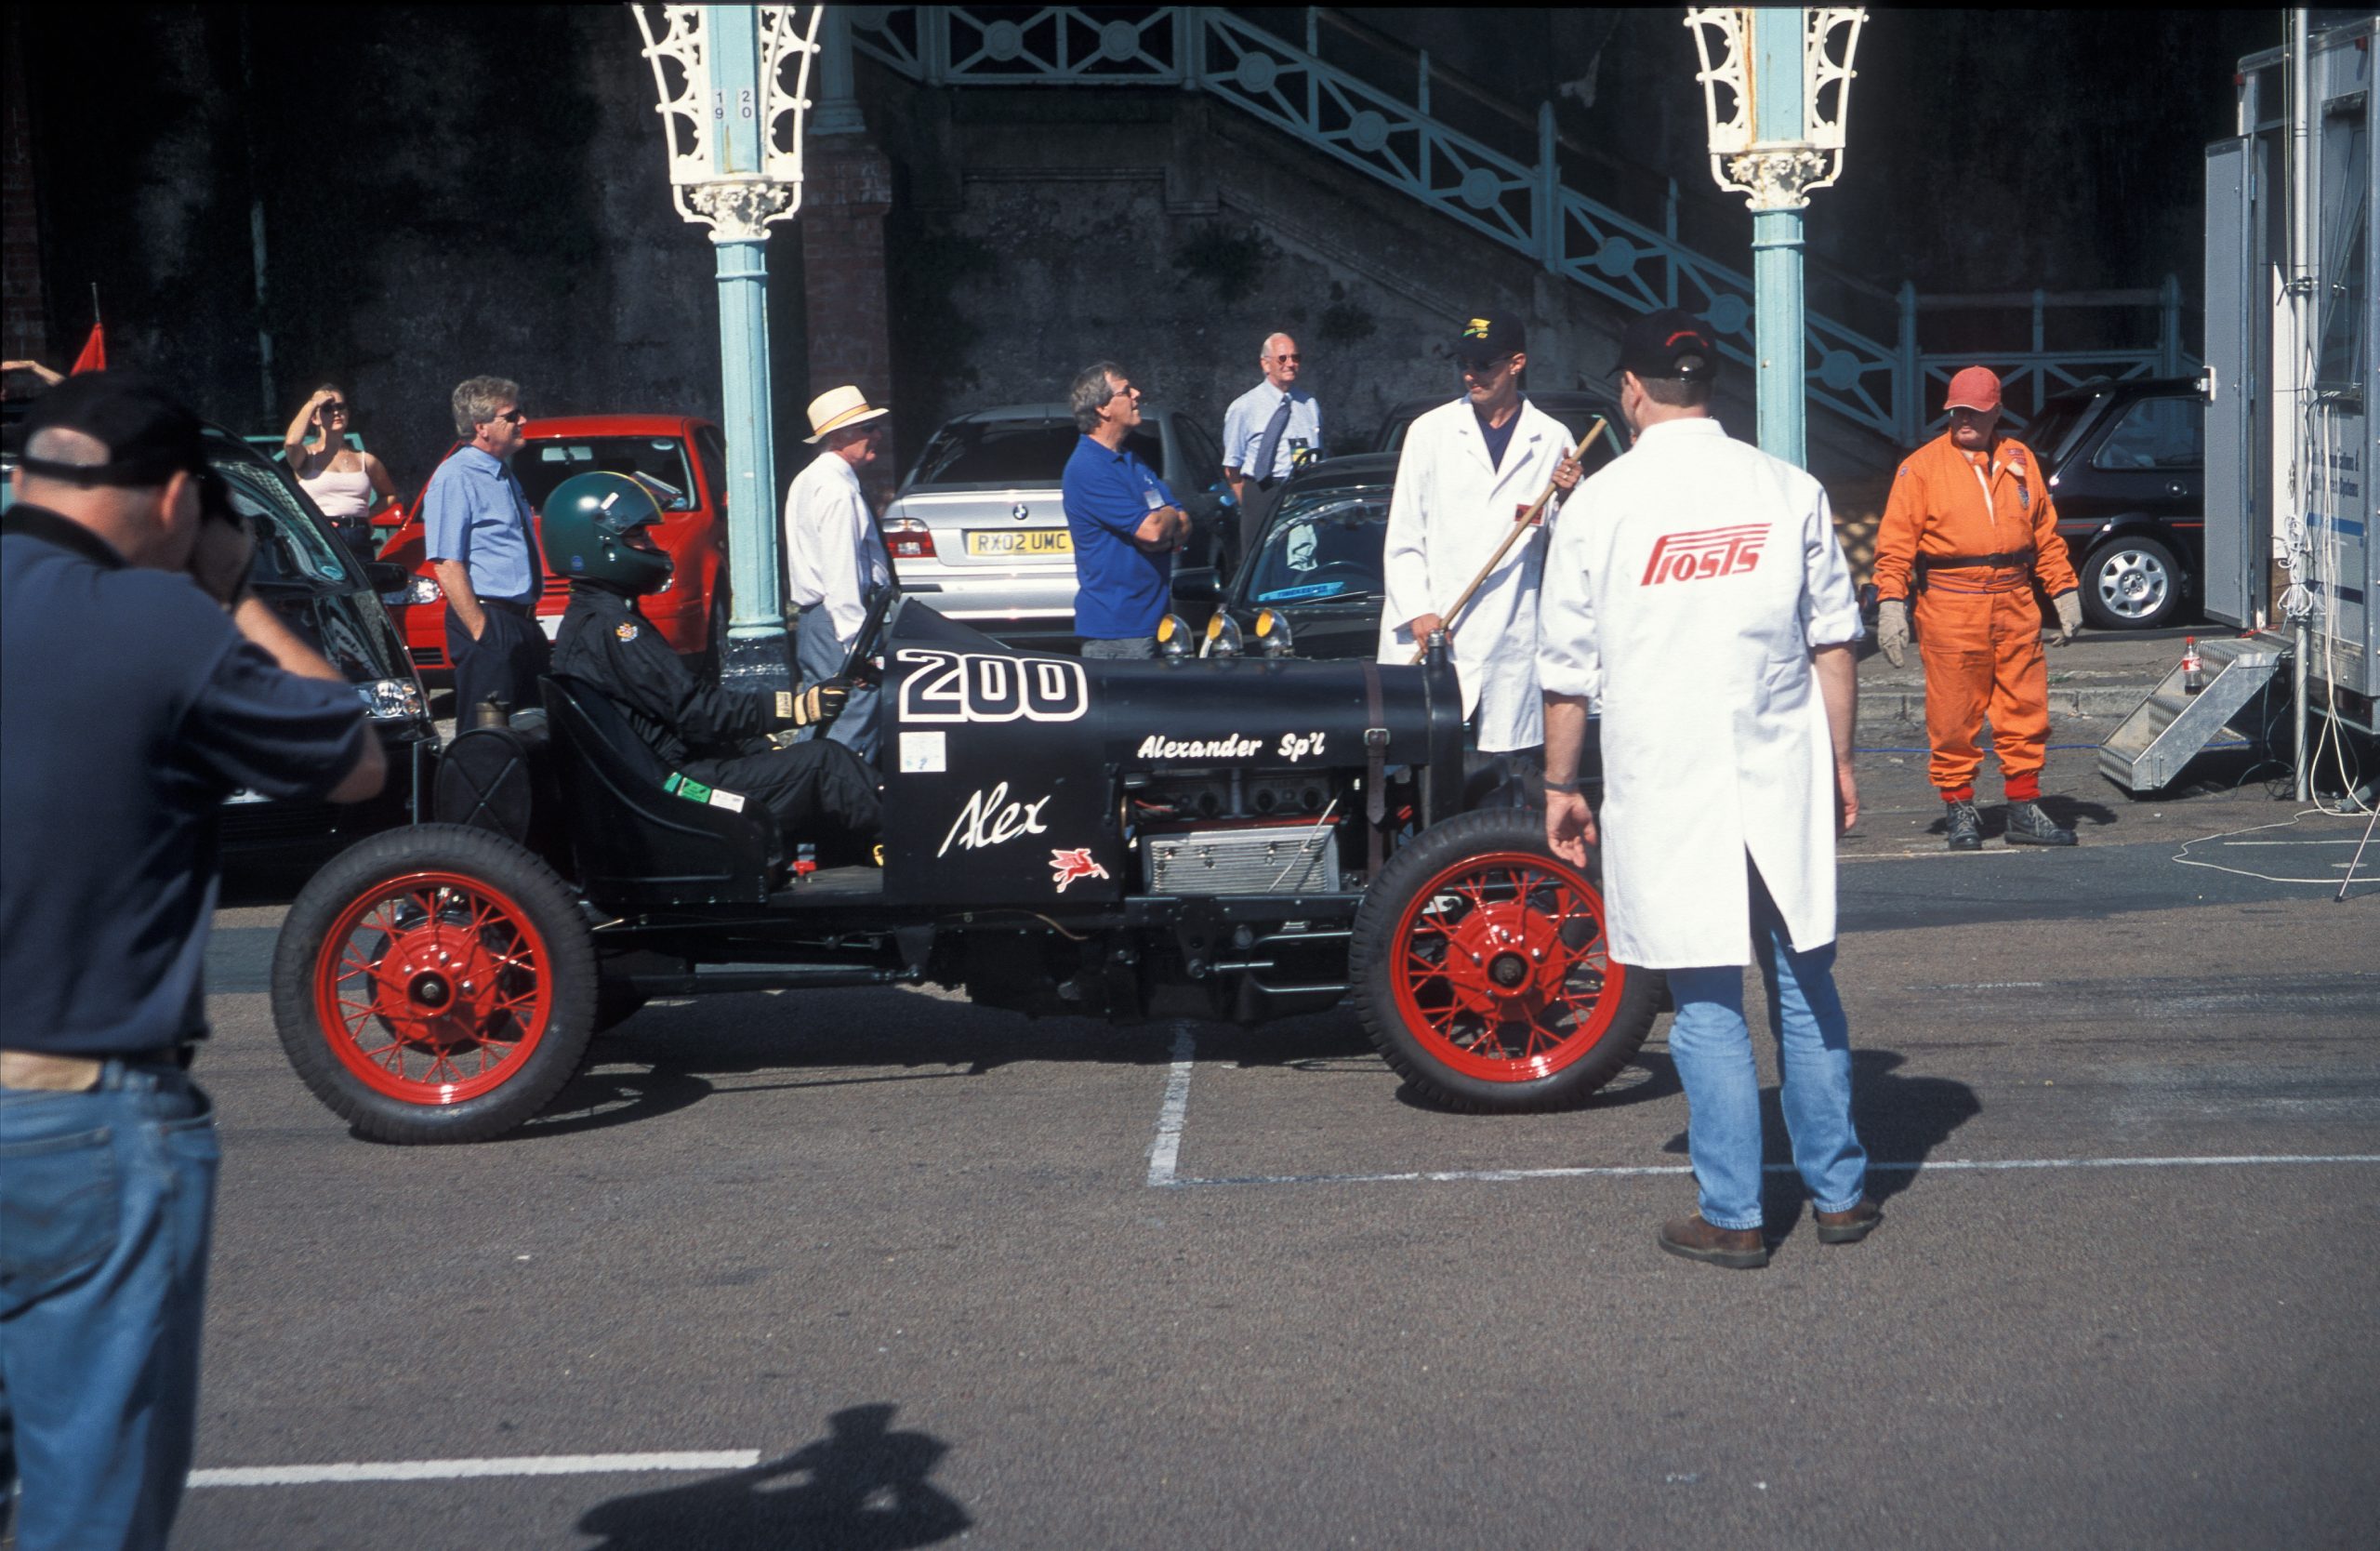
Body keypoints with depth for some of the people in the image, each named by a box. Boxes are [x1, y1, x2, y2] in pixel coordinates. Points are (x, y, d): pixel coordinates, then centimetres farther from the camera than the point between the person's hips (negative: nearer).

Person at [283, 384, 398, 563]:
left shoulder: (365, 460, 17)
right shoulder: (308, 456, 7)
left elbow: (389, 495, 30)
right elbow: (291, 442, -17)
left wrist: (370, 514, 8)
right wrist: (311, 404, -3)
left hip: (359, 543, 3)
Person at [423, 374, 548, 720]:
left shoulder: (503, 474, 16)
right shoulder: (455, 478, -12)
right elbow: (447, 565, -18)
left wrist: (529, 622, 18)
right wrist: (480, 632, -22)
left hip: (522, 623, 9)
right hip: (488, 621, -9)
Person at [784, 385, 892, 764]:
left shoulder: (810, 480, 19)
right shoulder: (837, 489, -14)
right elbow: (841, 574, -21)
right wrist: (856, 645, -23)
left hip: (812, 619, 11)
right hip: (838, 620, -11)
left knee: (818, 730, 14)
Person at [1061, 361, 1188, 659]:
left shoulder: (1134, 463, 18)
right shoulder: (1087, 468, -14)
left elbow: (1183, 527, 14)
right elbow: (1151, 530, -20)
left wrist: (1164, 529, -10)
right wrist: (1170, 516, 4)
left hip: (1151, 619, 9)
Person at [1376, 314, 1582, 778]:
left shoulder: (1553, 440, 8)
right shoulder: (1431, 431, 8)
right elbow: (1403, 535, 7)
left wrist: (1568, 498, -11)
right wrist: (1416, 611, -5)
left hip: (1511, 641, 1)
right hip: (1428, 635, 0)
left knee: (1512, 768, 1)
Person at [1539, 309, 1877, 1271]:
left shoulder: (1600, 504, -4)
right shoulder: (1789, 491, 2)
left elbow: (1568, 669, 0)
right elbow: (1832, 642, 5)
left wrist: (1561, 785, 11)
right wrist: (1839, 761, 15)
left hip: (1666, 784, -2)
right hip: (1783, 775, 2)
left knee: (1707, 1001, 3)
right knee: (1804, 982, 13)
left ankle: (1733, 1217, 8)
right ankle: (1839, 1193, 21)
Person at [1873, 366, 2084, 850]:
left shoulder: (2020, 461, 12)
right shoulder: (1922, 466, 1)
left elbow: (2046, 534, 17)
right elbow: (1895, 542, -2)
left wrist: (2065, 590, 12)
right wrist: (1891, 603, -11)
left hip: (2015, 604, 4)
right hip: (1949, 607, -3)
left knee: (2025, 710, 4)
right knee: (1953, 715, -1)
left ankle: (2024, 810, 12)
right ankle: (1958, 810, 9)